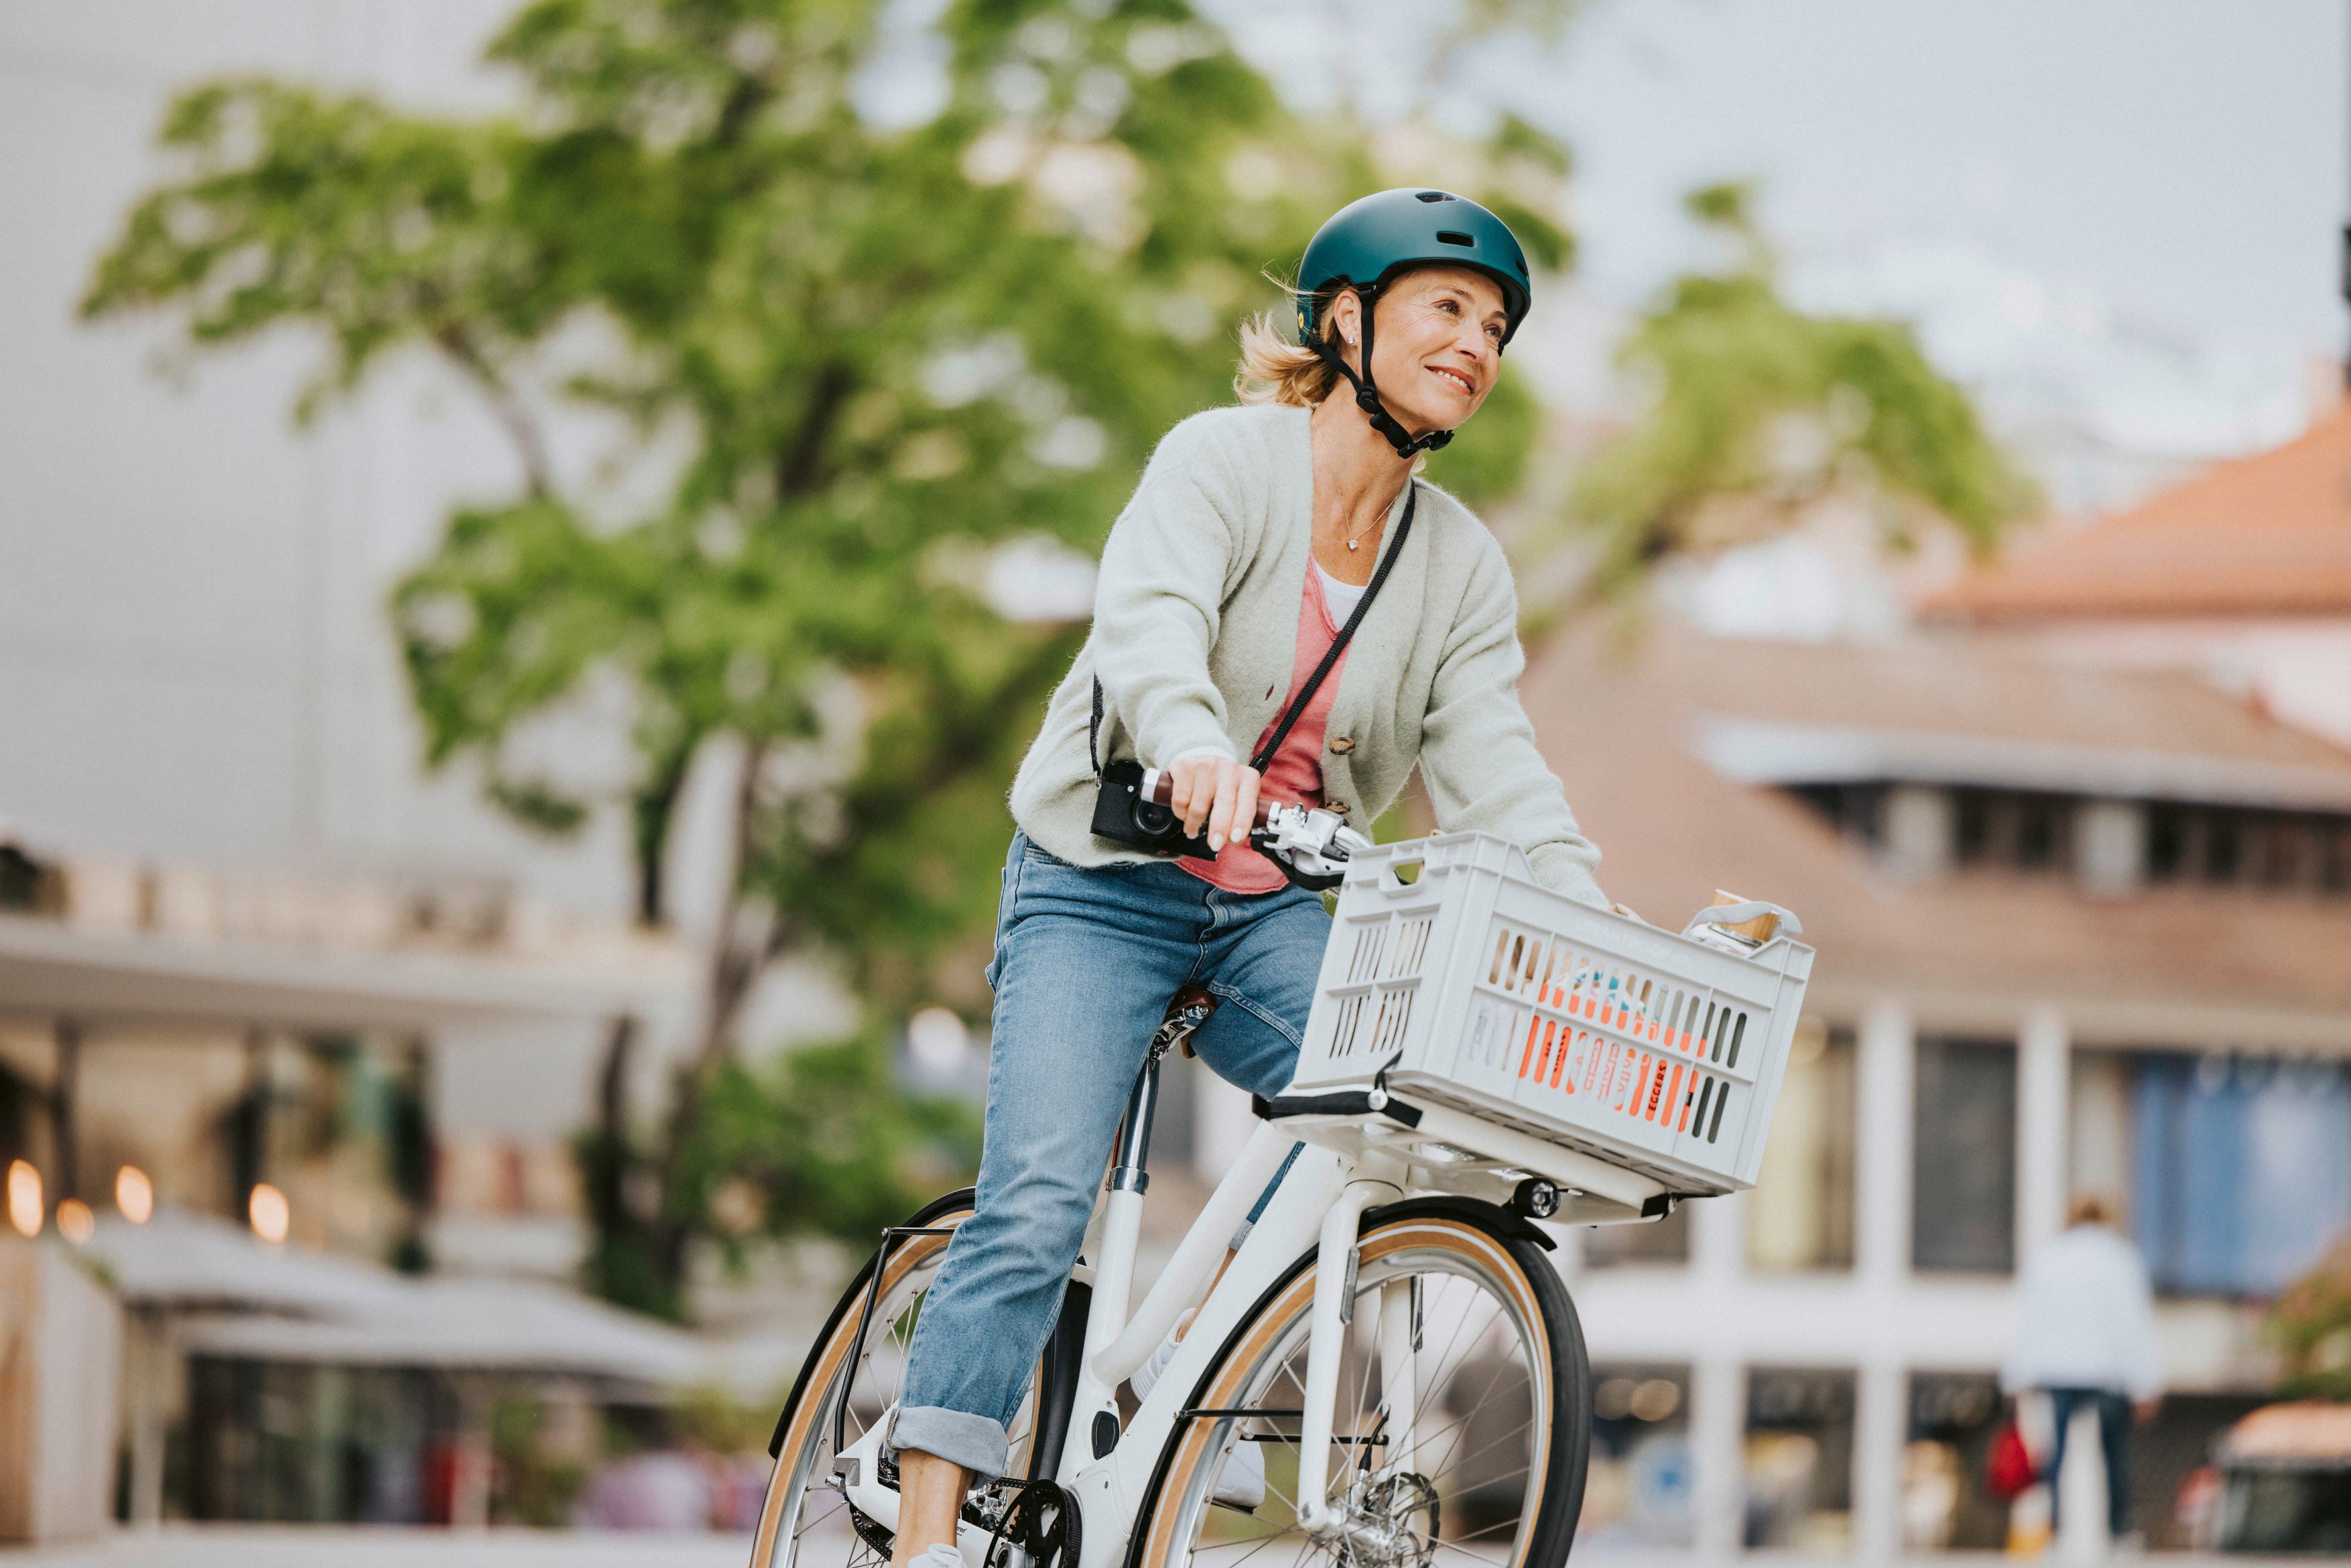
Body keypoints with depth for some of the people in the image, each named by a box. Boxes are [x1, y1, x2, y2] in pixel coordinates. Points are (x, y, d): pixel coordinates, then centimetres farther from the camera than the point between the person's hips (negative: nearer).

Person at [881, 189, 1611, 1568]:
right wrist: (1193, 743, -52)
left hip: (1273, 914, 5)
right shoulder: (1227, 460, -12)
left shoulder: (1464, 568, 3)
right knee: (1037, 1205, -17)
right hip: (1105, 888, -5)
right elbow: (1150, 613, -30)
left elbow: (1497, 773, -6)